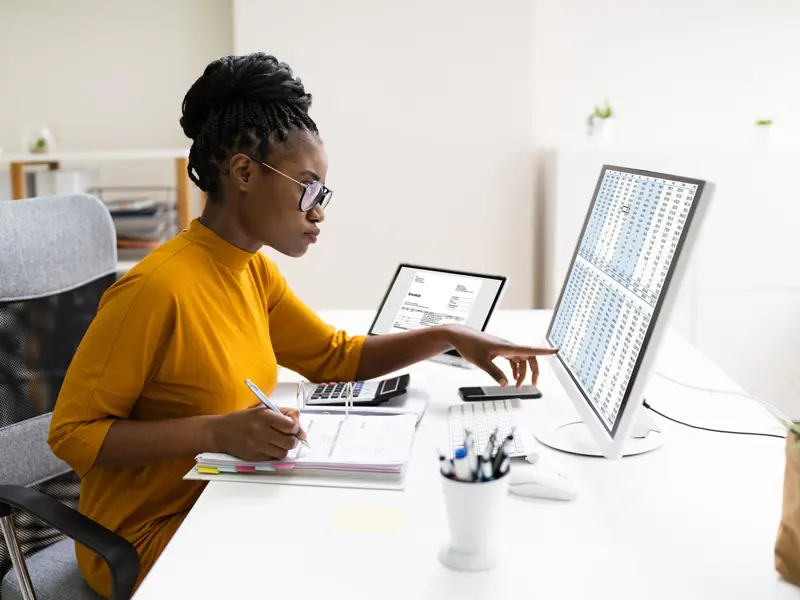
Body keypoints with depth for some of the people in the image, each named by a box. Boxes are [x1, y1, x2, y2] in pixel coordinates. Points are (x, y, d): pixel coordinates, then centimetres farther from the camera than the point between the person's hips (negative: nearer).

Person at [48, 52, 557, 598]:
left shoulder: (255, 270, 3)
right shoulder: (157, 288, -24)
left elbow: (337, 356, 13)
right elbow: (74, 433, -20)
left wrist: (447, 338, 0)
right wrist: (216, 432, -31)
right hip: (152, 537, -7)